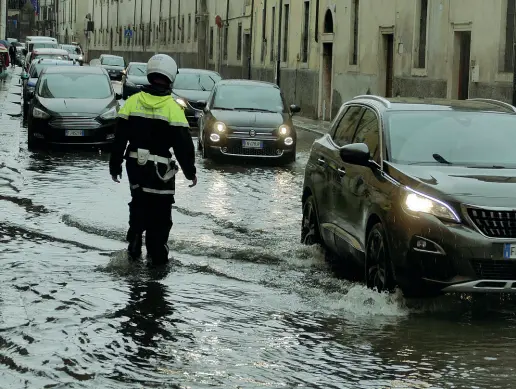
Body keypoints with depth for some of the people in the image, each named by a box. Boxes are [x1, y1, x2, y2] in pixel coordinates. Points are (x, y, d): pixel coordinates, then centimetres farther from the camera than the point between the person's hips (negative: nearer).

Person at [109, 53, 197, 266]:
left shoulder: (133, 101, 0)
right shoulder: (173, 108, -11)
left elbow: (119, 137, 3)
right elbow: (183, 144, -9)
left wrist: (115, 165, 12)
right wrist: (190, 172, 2)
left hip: (135, 166, 4)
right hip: (160, 169, -4)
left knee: (138, 205, 21)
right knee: (160, 212, 5)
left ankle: (134, 247, 23)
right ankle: (157, 254, 7)